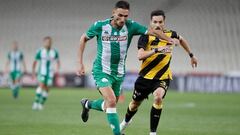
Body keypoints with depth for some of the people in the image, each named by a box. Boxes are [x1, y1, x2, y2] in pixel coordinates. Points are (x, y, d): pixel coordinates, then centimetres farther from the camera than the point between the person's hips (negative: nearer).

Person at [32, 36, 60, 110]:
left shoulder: (54, 52, 3)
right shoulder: (40, 52, -2)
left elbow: (58, 62, 16)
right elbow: (35, 62, 7)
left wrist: (57, 70, 1)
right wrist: (33, 72, 3)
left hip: (50, 73, 3)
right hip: (42, 72, -3)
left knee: (46, 89, 0)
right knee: (41, 85, -22)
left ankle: (41, 104, 10)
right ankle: (36, 102, -23)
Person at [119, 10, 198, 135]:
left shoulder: (171, 35, -5)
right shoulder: (145, 37, -14)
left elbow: (181, 40, 20)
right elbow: (140, 55, -31)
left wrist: (191, 55, 26)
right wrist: (157, 50, -42)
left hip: (163, 78, 0)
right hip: (145, 77, 0)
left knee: (158, 97, -31)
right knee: (135, 103, 18)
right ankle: (126, 121, 54)